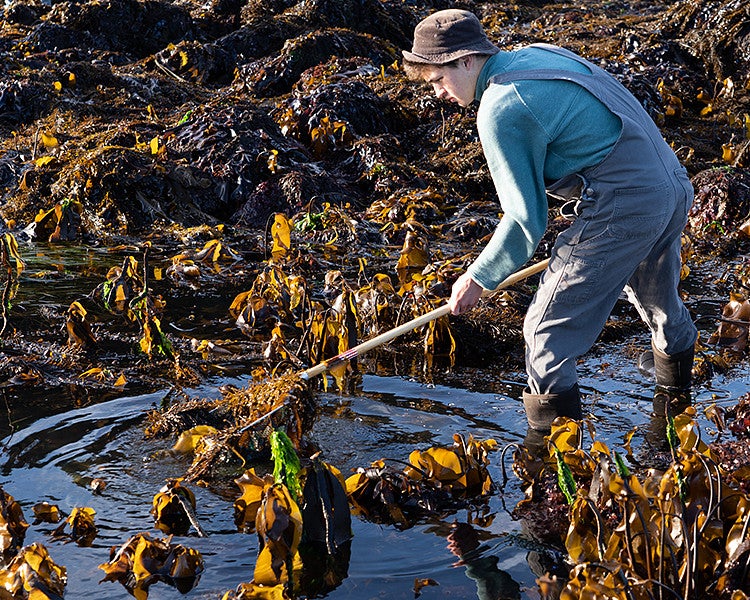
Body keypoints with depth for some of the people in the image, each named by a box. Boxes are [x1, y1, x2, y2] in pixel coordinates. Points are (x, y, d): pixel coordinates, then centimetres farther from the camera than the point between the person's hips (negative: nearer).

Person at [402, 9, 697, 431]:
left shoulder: (500, 110, -15)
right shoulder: (538, 54, 12)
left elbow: (527, 219, -13)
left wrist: (479, 279, -1)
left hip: (622, 210, -10)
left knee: (550, 331, -1)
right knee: (661, 306, 32)